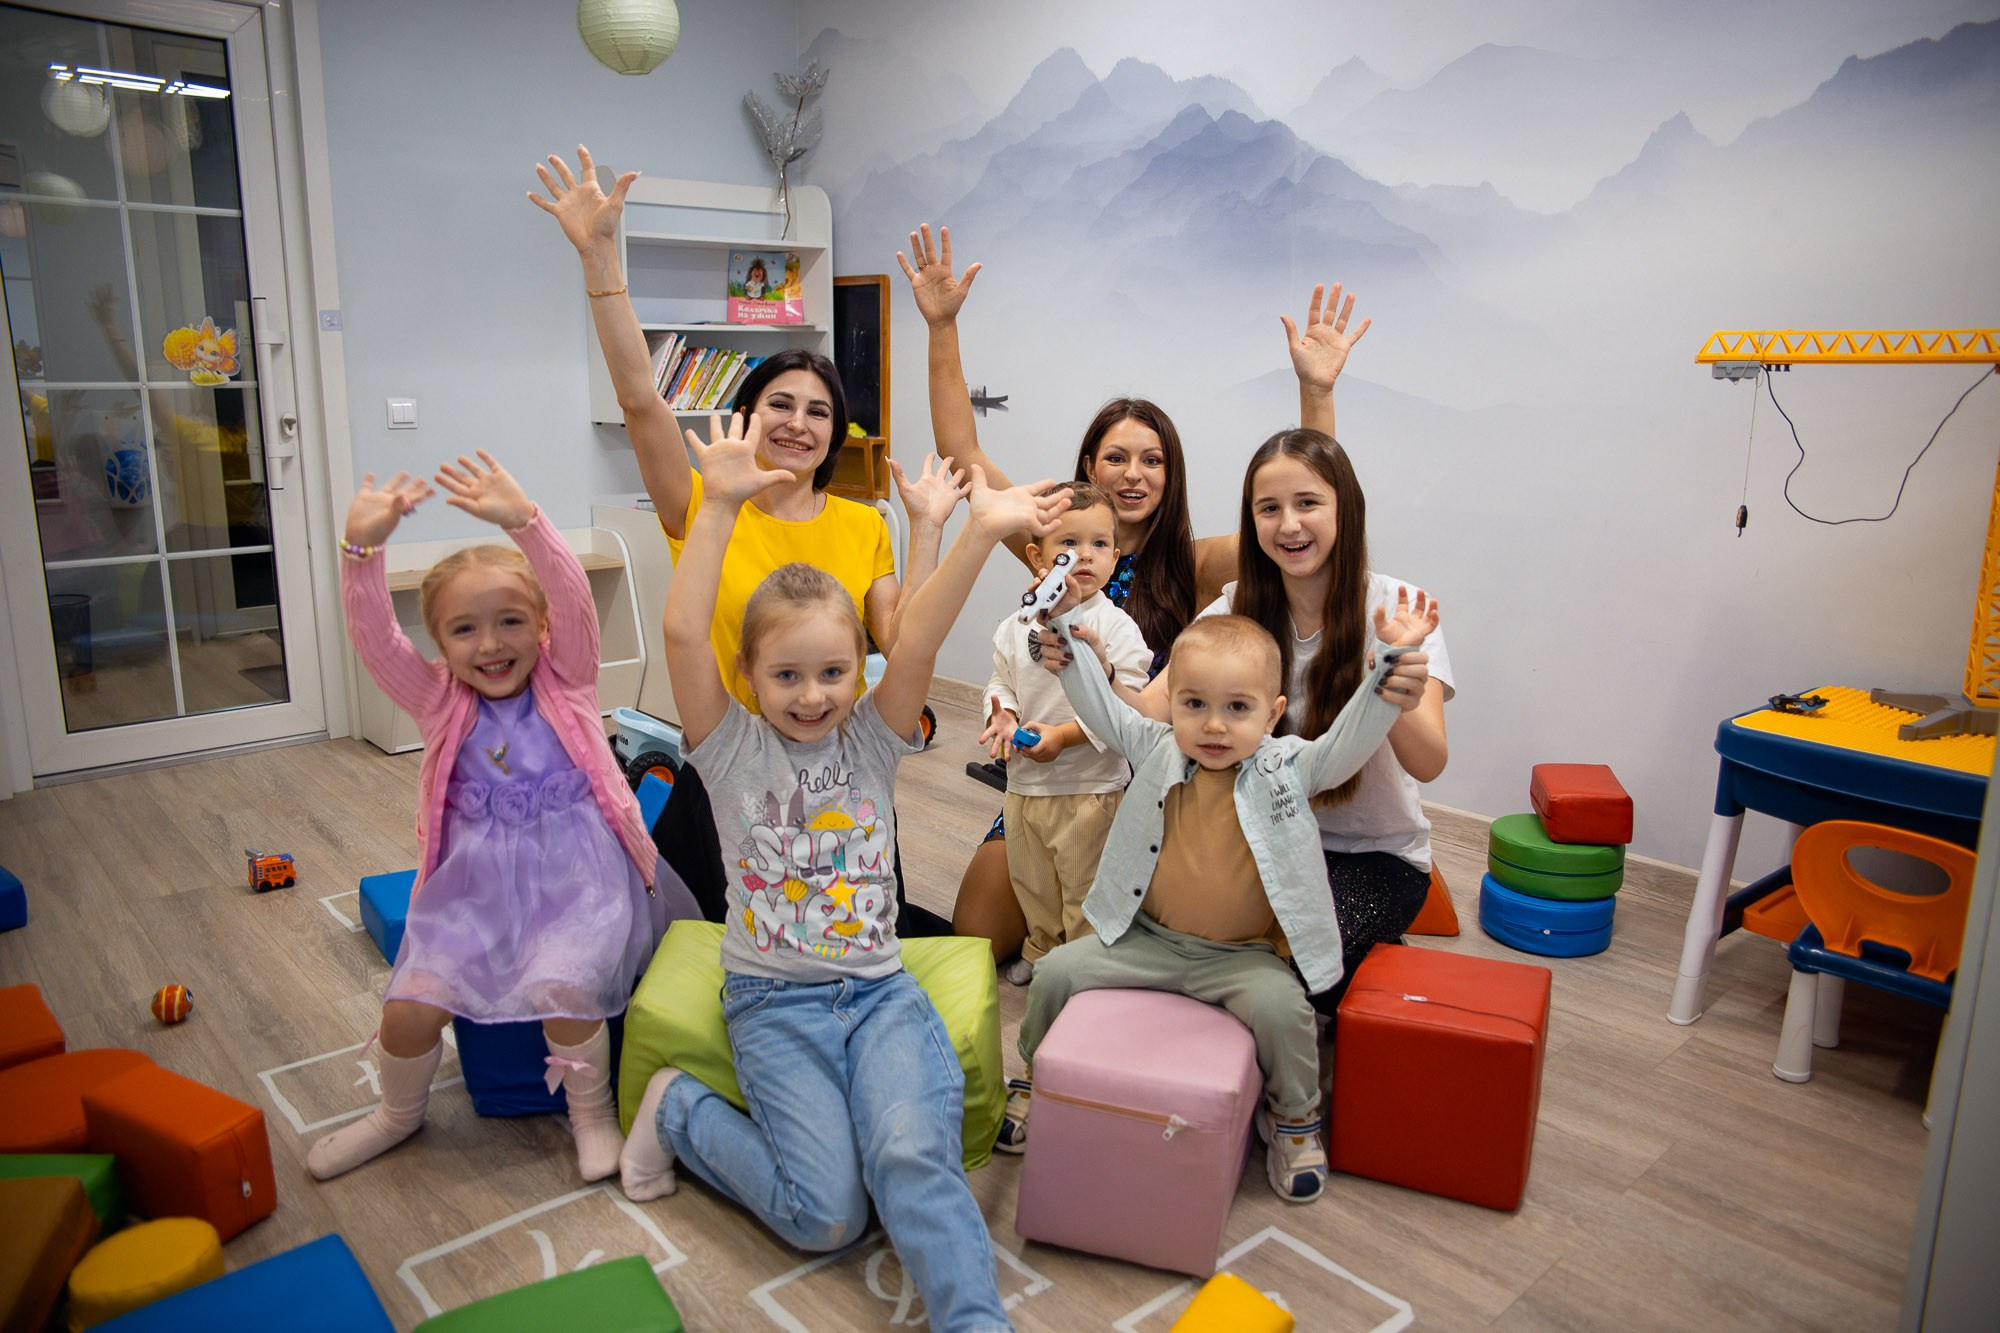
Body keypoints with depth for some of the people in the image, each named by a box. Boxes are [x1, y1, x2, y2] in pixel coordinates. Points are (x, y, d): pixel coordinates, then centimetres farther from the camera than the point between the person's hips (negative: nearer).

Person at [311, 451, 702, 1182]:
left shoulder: (565, 680, -1)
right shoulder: (440, 701, 4)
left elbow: (574, 600, -19)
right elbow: (374, 640, -11)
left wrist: (524, 521, -34)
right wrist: (362, 549, -27)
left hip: (576, 876, -3)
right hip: (476, 882, 3)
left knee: (564, 988, -25)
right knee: (410, 1003, -10)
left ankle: (592, 1111, 5)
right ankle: (399, 1111, 24)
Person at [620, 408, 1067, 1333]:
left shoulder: (871, 741, 2)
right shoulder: (732, 750, -3)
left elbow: (918, 640, -14)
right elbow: (683, 634, -18)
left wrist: (981, 533, -26)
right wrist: (721, 504, -25)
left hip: (879, 988, 2)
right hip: (774, 1001, -1)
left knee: (915, 1156, -25)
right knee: (827, 1215, -10)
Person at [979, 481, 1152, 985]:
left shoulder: (1116, 627, -14)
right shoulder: (1016, 627, 2)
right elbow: (1001, 682, 13)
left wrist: (1064, 735, -23)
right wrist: (1001, 714, -8)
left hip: (1090, 787, -5)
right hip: (1025, 781, 5)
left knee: (1084, 887, 9)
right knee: (1031, 881, 23)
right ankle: (1041, 949, 45)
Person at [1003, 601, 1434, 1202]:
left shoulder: (1287, 766, -8)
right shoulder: (1156, 750, -4)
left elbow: (1349, 740, -18)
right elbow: (1099, 704, -2)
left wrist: (1391, 659, -29)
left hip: (1242, 957, -2)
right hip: (1146, 940, 3)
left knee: (1280, 1005, -28)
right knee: (1056, 972, -6)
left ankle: (1295, 1117, 5)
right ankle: (1036, 1078, 24)